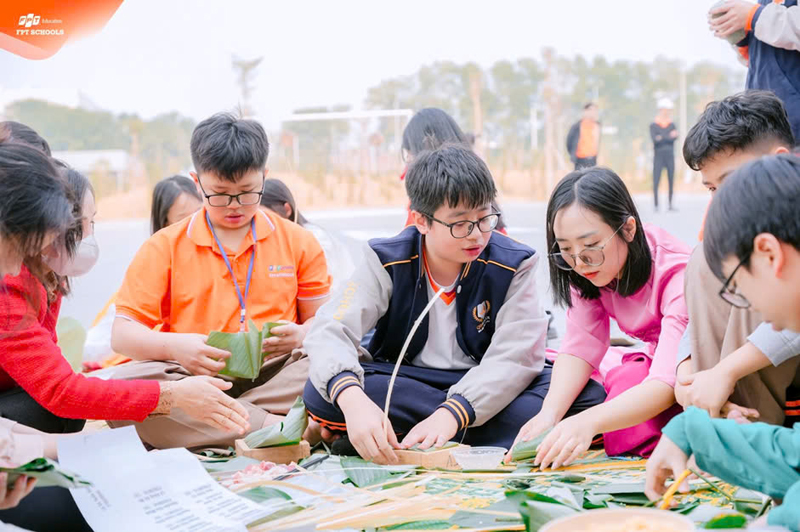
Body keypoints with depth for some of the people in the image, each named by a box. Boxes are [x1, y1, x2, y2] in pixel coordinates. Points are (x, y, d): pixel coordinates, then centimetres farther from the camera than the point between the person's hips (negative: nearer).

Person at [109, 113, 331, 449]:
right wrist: (174, 346, -17)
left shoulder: (297, 241, 12)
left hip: (273, 375, 1)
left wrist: (302, 335, -11)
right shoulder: (164, 248, 9)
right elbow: (122, 335, 4)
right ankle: (274, 427, -32)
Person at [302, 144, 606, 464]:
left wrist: (451, 414, -37)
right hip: (402, 384, 0)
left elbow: (516, 354, -19)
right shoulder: (387, 261, -7)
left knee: (587, 393, -26)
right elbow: (330, 332, -21)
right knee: (321, 393, -30)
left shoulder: (512, 264, -7)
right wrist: (352, 399, -44)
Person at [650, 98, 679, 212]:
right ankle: (656, 204, -2)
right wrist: (669, 137, -17)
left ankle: (671, 203, 8)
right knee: (656, 181, -6)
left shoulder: (672, 125, 10)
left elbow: (675, 137, -7)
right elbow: (654, 139, -12)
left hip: (670, 156, 3)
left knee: (671, 181, 1)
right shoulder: (653, 125, 2)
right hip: (658, 156, -3)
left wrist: (662, 138, -16)